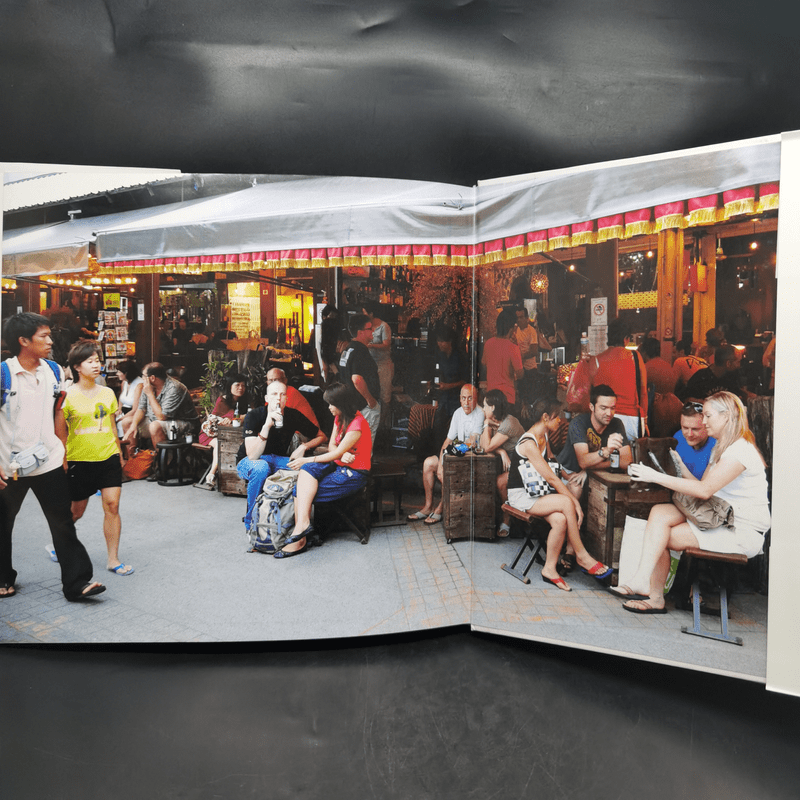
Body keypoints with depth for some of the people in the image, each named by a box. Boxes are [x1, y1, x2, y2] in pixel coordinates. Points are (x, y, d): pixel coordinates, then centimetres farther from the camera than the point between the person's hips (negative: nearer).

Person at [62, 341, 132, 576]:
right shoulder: (68, 395, -6)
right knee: (77, 510, 10)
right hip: (79, 460, -3)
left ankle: (113, 559, 6)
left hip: (108, 457, 3)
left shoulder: (108, 393, 7)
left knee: (112, 505, -3)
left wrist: (119, 453, 18)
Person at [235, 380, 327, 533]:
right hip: (248, 462, -3)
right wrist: (267, 425, -38)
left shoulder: (293, 415, -9)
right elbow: (252, 456, -29)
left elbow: (322, 437, 2)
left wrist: (303, 447, -18)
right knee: (261, 468, -39)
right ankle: (251, 522, -18)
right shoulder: (254, 416, -19)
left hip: (279, 459, 3)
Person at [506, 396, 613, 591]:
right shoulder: (528, 444, -21)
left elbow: (552, 464, 21)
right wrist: (575, 501, -19)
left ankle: (550, 568, -11)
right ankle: (581, 556, -10)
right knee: (566, 503, -27)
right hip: (520, 496, -8)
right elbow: (551, 478, -22)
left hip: (536, 493, 8)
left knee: (560, 519, -22)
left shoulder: (544, 438, 10)